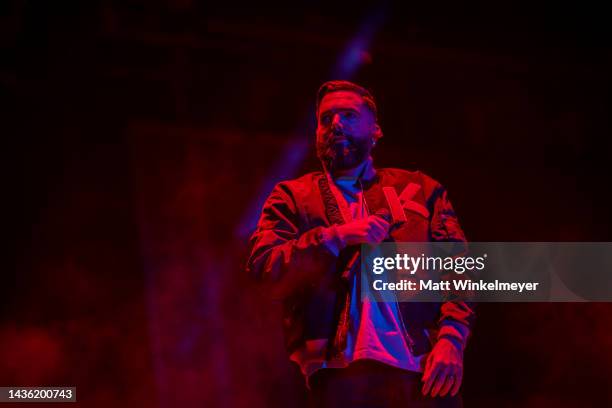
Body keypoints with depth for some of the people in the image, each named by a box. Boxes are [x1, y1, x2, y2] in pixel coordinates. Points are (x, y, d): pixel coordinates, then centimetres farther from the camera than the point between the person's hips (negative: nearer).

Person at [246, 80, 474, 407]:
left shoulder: (420, 190, 17)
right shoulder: (293, 197, 17)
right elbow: (264, 267, 2)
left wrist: (451, 339, -8)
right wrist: (336, 238, -9)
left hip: (424, 370, 1)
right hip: (341, 372, 0)